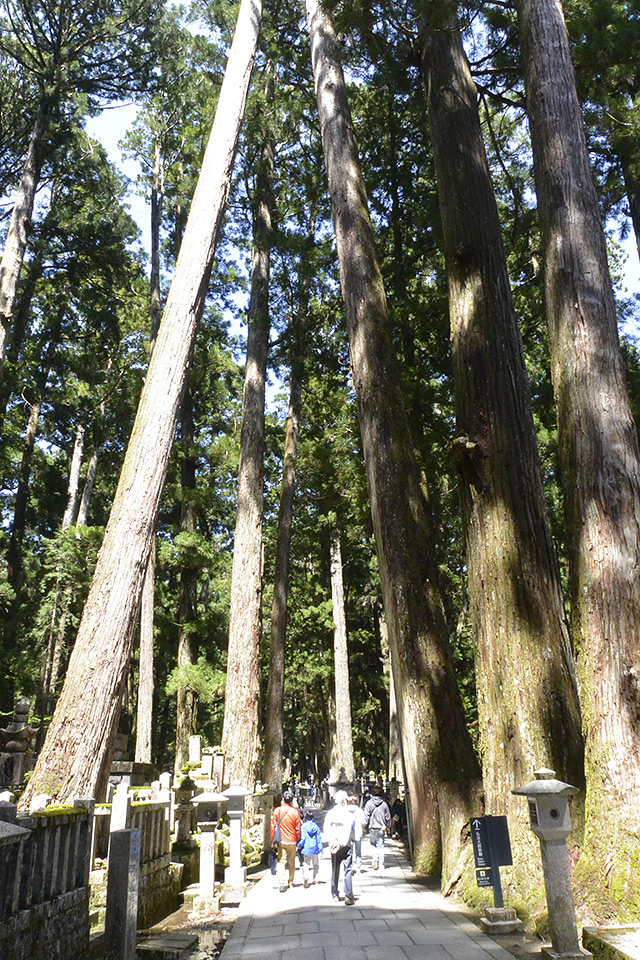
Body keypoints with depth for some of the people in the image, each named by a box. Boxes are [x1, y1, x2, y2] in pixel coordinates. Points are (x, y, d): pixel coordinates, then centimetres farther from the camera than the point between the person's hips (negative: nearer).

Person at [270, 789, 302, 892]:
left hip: (280, 841, 0)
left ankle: (282, 882, -16)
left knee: (281, 861, 2)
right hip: (292, 841, 0)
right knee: (292, 863, 16)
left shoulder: (277, 810, -5)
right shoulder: (295, 812, -7)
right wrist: (298, 841, 11)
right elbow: (298, 829, -1)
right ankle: (291, 883, 23)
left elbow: (273, 827, 0)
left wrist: (272, 841, 9)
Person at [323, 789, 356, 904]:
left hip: (334, 846, 4)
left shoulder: (330, 813, 1)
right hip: (346, 847, -4)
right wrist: (340, 844, -14)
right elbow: (348, 831, -15)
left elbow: (326, 830, -4)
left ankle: (335, 894, 24)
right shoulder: (348, 813, -10)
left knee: (335, 871, 16)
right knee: (348, 871, 0)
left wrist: (331, 843, -9)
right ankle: (348, 897, -6)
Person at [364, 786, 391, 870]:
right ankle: (381, 864, 7)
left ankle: (374, 856, -10)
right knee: (381, 845, 8)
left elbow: (366, 816, -6)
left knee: (373, 844, 15)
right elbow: (388, 816, 6)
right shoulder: (384, 804, -2)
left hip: (372, 827, -1)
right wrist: (387, 826, 20)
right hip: (381, 828, 1)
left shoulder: (369, 803, -6)